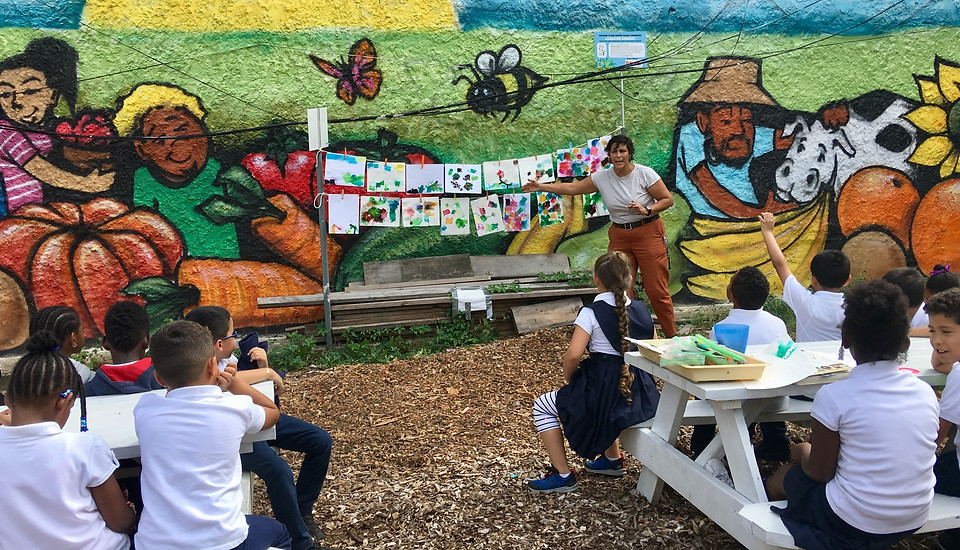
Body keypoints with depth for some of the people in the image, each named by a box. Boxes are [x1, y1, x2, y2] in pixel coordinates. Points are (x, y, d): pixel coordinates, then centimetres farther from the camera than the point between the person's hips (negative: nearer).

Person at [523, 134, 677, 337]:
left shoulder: (645, 174, -9)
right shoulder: (602, 178, 1)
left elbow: (668, 199, -5)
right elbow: (572, 188, 8)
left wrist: (647, 210, -21)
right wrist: (541, 187, 5)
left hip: (648, 233, -4)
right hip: (619, 237, 4)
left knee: (657, 290, -5)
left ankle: (671, 336, 10)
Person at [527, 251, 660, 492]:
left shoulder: (591, 312, -12)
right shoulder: (641, 310, 4)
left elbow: (573, 355, -21)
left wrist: (569, 379, -2)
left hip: (604, 395, -7)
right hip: (642, 397, 7)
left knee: (542, 406, 13)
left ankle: (563, 475, 11)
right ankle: (613, 459, 44)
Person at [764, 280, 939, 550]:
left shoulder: (834, 396, -19)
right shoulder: (925, 393, -6)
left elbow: (819, 473, -12)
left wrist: (803, 452, 10)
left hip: (852, 525, -5)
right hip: (914, 521, 5)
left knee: (778, 480, 21)